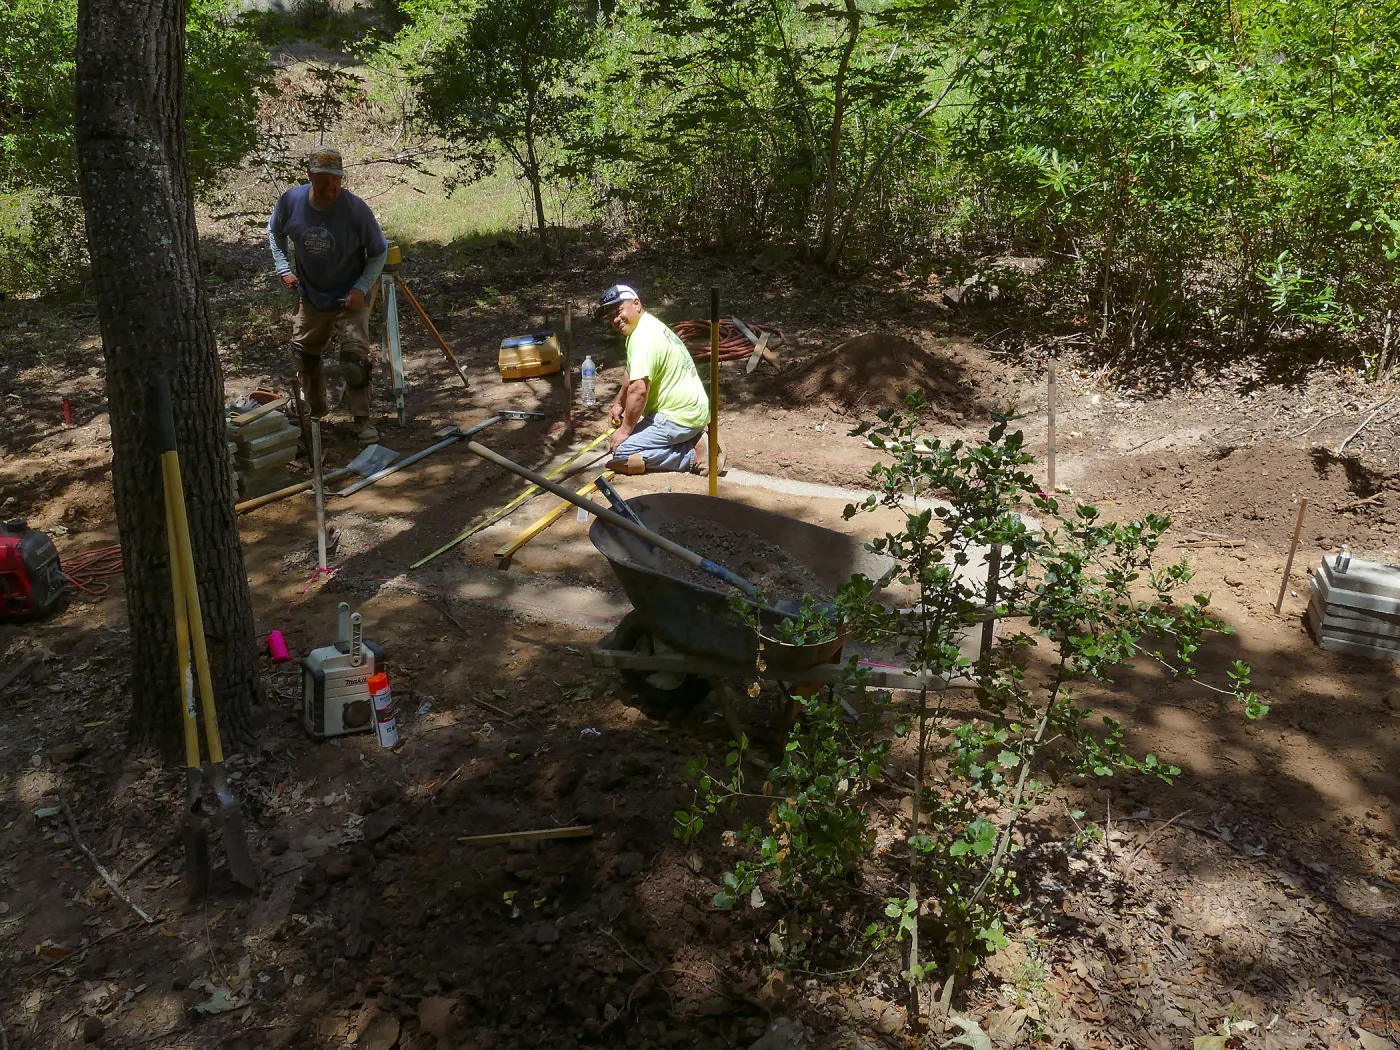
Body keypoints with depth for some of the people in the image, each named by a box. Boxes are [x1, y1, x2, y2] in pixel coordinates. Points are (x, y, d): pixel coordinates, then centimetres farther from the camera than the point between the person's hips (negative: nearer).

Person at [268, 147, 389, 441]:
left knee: (355, 358, -17)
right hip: (310, 296, 4)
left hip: (349, 298, -4)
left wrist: (361, 288, -19)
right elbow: (275, 232, 9)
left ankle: (362, 419, -5)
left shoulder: (356, 209, -23)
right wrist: (284, 269, -1)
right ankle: (315, 409, 39)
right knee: (304, 356, 18)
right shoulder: (291, 201, -14)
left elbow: (379, 253, -10)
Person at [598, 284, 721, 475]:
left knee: (622, 455, -17)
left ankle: (694, 455, -12)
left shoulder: (643, 337, -21)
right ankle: (693, 441, 12)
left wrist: (625, 430, -17)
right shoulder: (647, 327, 12)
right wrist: (618, 403, 31)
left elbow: (638, 390, -27)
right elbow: (631, 373, 28)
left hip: (679, 416, -11)